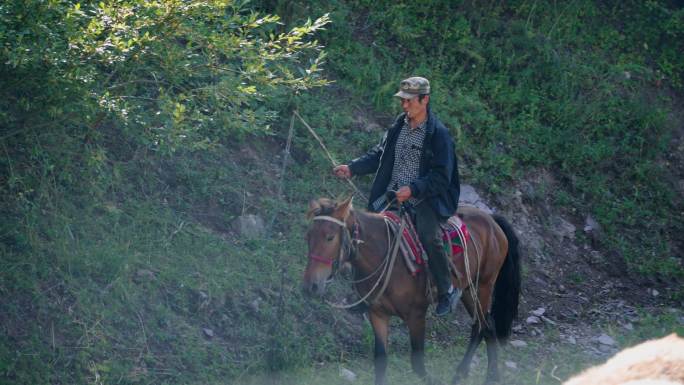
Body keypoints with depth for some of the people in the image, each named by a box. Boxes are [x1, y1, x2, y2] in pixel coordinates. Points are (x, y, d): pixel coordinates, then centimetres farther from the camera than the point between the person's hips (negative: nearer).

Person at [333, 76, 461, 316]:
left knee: (429, 236, -29)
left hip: (424, 198, -6)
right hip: (393, 195, 6)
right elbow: (379, 155, 20)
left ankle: (447, 290, -10)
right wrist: (353, 168, 5)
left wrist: (413, 189, -26)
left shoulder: (438, 134, -9)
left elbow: (441, 177, -13)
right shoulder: (398, 126, 10)